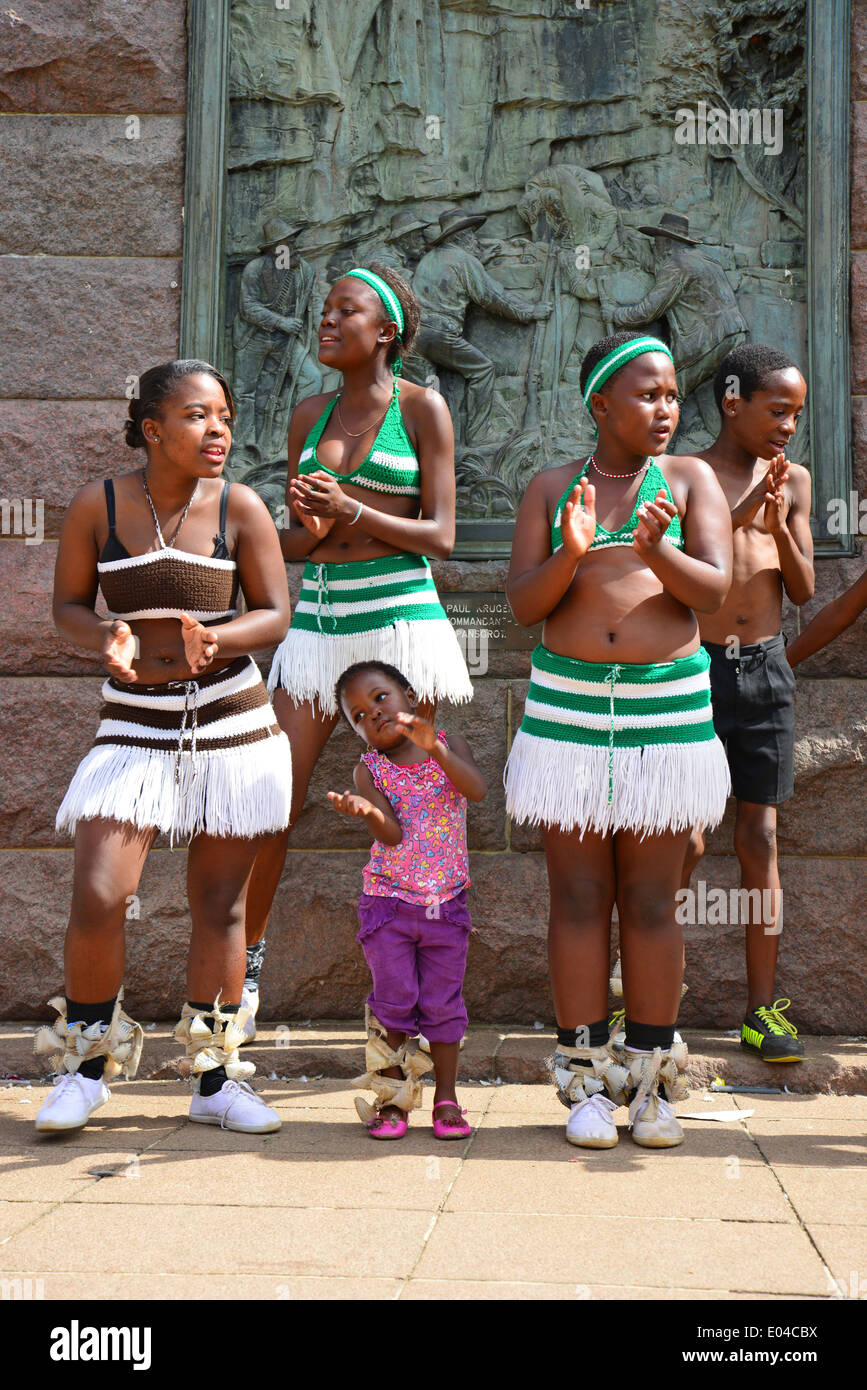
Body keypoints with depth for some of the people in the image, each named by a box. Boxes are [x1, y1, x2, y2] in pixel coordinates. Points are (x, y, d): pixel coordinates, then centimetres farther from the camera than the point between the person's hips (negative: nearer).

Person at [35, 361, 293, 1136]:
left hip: (233, 724, 1)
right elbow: (67, 605, 4)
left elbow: (275, 614, 0)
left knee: (220, 904, 7)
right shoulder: (98, 506, -3)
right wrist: (106, 638, -18)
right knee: (98, 897, -12)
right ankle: (86, 1065, 10)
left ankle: (216, 1079, 20)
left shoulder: (239, 508, -2)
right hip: (136, 727, -1)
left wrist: (210, 639, -20)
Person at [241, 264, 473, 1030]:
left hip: (400, 614, -4)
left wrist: (353, 512, -18)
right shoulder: (311, 415, 13)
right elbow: (289, 541, 15)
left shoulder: (422, 407, 0)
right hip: (320, 615, 4)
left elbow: (441, 535, -5)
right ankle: (246, 961, 15)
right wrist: (310, 528, -9)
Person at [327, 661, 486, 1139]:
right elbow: (391, 834, -17)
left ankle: (446, 1099, 17)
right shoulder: (369, 770, -4)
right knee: (393, 1002, 2)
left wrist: (433, 747, -29)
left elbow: (477, 790, -19)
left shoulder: (449, 744, 0)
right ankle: (391, 1100, 14)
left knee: (443, 1004, 7)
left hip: (446, 903, 1)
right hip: (388, 903, -1)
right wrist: (366, 811, -38)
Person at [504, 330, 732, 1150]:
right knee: (578, 897, 2)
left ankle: (653, 1083, 13)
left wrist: (656, 552, -24)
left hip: (666, 708, 0)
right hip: (567, 705, 0)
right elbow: (522, 604, -1)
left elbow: (714, 589, -5)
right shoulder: (551, 489, 7)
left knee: (650, 901, 4)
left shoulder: (689, 480, 6)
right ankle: (587, 1081, 9)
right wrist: (569, 555, -20)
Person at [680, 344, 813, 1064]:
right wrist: (740, 513, -20)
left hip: (765, 669, 3)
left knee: (760, 839, 5)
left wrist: (778, 524, -10)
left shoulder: (793, 480, 9)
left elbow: (804, 589, 7)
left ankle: (762, 1009, 11)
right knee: (684, 840, -4)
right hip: (694, 668, -3)